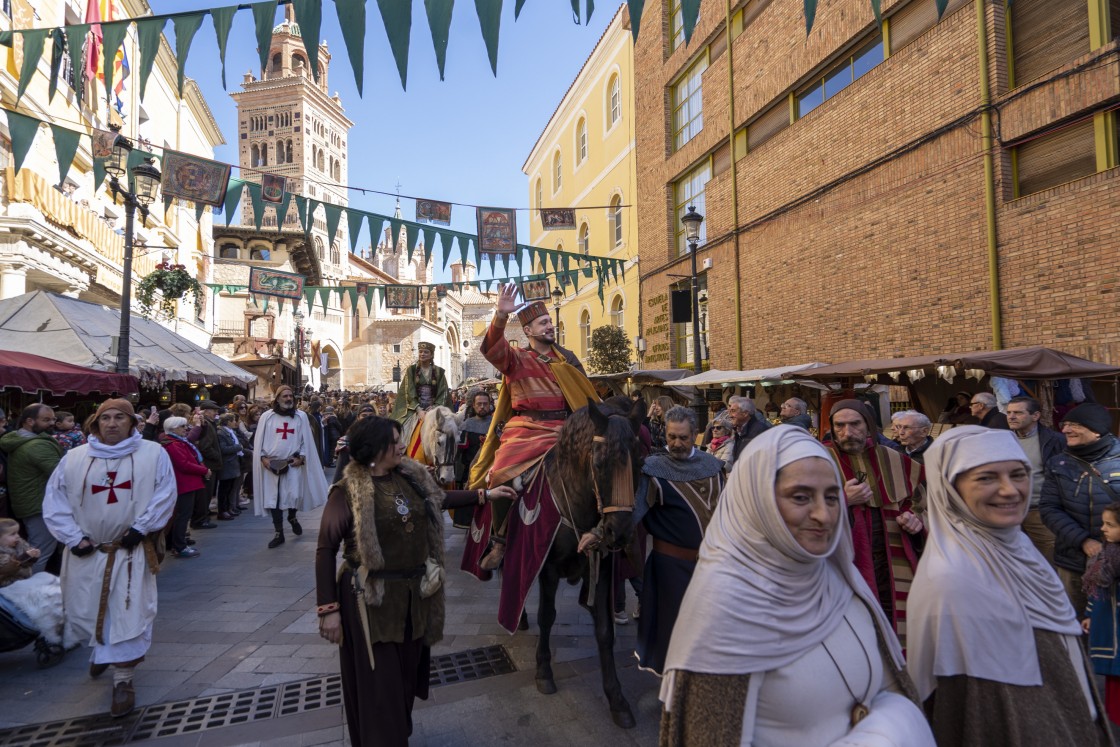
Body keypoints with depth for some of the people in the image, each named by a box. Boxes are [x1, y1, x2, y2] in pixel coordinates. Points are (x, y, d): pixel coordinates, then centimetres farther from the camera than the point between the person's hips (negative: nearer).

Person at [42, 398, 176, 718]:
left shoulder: (153, 454, -6)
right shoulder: (74, 458, 1)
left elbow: (165, 495, -7)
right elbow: (55, 500, 2)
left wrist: (141, 527, -13)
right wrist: (73, 537, -6)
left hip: (131, 550, -3)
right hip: (87, 551, 3)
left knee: (128, 614, -4)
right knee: (85, 610, 18)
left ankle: (123, 680, 10)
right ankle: (102, 649, 50)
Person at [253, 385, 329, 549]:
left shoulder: (301, 416, 3)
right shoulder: (267, 416, 3)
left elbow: (306, 440, 6)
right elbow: (259, 440, 6)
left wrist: (301, 457, -5)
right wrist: (263, 458, -6)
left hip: (293, 463, 0)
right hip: (271, 464, 1)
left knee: (294, 496, -6)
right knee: (273, 498, 2)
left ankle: (293, 517, 29)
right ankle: (279, 533, 14)